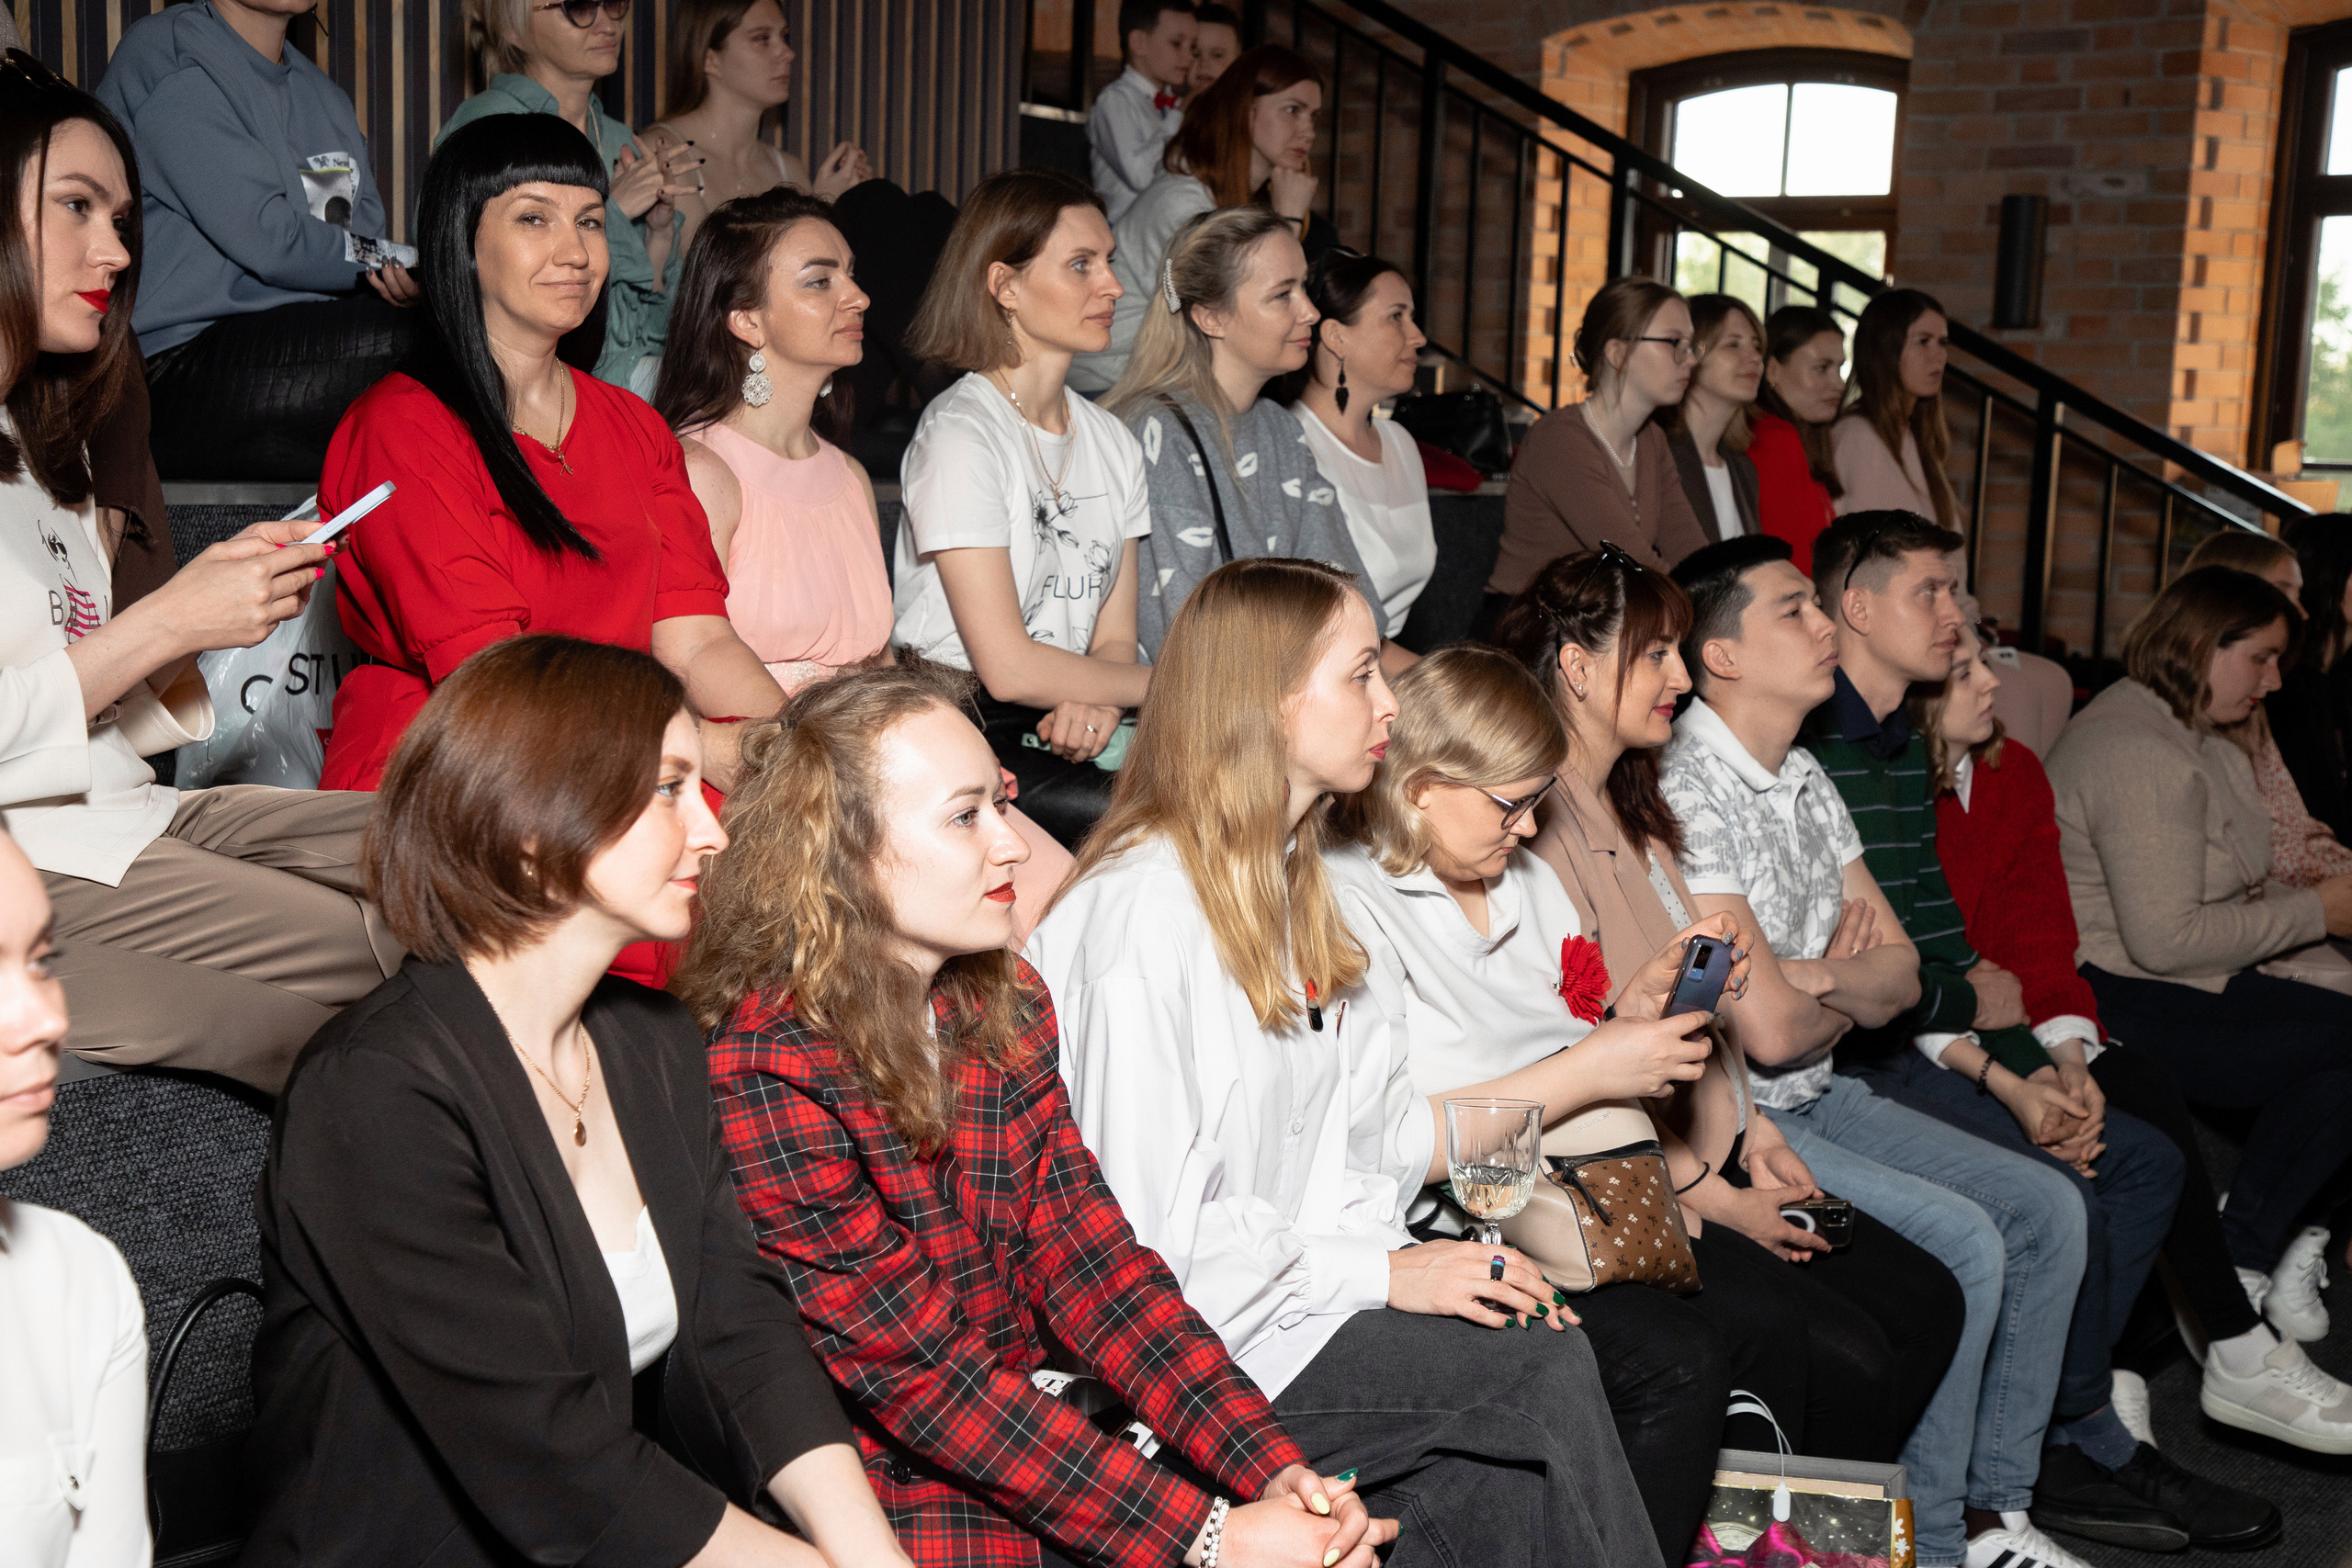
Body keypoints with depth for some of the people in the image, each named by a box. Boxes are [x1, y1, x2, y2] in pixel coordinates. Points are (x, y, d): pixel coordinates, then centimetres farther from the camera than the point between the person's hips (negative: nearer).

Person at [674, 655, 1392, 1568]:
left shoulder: (1004, 1008, 4)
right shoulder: (763, 1080, -19)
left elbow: (1089, 1260, 0)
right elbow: (924, 1379, -19)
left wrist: (1273, 1466, -12)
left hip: (1025, 1434, 6)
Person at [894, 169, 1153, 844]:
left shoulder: (1111, 440, 14)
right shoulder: (959, 435, -11)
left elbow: (1114, 636, 12)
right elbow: (1008, 667, -15)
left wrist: (1094, 704, -13)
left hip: (1061, 731, 7)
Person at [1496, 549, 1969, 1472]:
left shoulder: (1631, 809, 15)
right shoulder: (1535, 826, -18)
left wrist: (1752, 1131, 6)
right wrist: (1710, 1198, -13)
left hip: (1715, 1161, 10)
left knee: (1927, 1302, 2)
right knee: (1846, 1355, -17)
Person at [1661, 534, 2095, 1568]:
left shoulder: (1805, 778, 11)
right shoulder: (1687, 792, -19)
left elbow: (1899, 976, 10)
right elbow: (1769, 1030, -23)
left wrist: (1813, 976, -12)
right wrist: (1848, 998, -1)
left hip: (1817, 1098, 10)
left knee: (2044, 1209, 3)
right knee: (1960, 1241, -21)